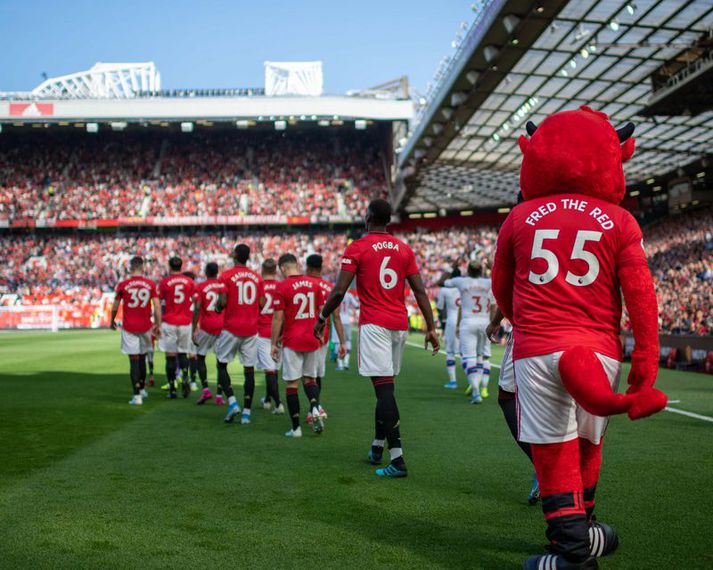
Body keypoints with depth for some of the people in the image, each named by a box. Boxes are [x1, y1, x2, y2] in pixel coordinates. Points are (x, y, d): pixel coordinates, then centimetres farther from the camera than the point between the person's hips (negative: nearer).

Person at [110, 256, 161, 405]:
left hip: (129, 327, -2)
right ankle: (142, 389, 32)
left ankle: (137, 396, -3)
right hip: (145, 326, 2)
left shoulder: (123, 285, -5)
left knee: (134, 360, -1)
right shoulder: (150, 284, -1)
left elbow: (115, 307, 3)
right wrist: (158, 324, 3)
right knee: (142, 357, 19)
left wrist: (112, 321, 20)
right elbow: (157, 306, -4)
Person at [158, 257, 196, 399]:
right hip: (185, 323, 2)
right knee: (183, 353, 15)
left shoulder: (164, 282, -2)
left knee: (170, 355, 1)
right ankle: (185, 377, -9)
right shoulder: (190, 282, 5)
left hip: (169, 323, -2)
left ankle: (172, 389, 2)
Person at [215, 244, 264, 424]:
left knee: (221, 365, 11)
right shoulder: (257, 278, 7)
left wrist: (217, 307, 10)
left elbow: (222, 302, -12)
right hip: (251, 329, 3)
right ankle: (247, 411, 5)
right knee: (249, 369, 5)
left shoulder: (226, 276, -6)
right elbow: (262, 304, 5)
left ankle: (232, 402, -5)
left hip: (231, 327, -3)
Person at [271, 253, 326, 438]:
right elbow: (322, 312, 10)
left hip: (292, 341, -4)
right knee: (310, 378, 18)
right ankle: (315, 407, -9)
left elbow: (278, 318, -9)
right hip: (312, 340, 4)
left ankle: (296, 428, 4)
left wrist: (274, 343, -1)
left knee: (292, 383, 2)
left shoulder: (282, 286, -9)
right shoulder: (314, 283, 4)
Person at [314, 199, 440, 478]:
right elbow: (420, 291, 7)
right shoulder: (404, 249, 10)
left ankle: (397, 459, -16)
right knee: (386, 386, 16)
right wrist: (431, 327, 10)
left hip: (374, 324, -5)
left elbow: (339, 291, -8)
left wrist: (322, 318, 5)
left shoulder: (357, 248, -4)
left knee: (384, 388, -10)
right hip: (399, 324, 5)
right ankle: (377, 448, 28)